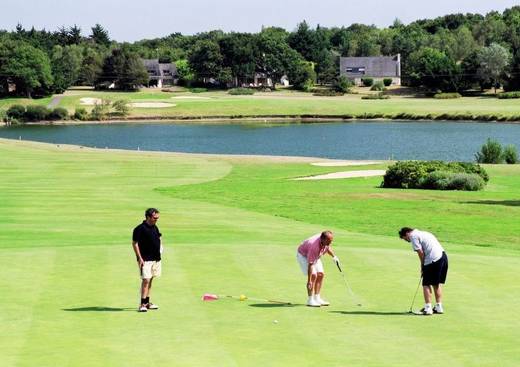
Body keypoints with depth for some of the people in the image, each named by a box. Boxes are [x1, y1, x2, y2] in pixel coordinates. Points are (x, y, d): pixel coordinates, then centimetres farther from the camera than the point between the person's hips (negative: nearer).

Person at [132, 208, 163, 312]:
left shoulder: (155, 227, 11)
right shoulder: (140, 229, -13)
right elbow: (134, 243, -14)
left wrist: (160, 248, 9)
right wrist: (140, 258, -17)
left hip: (156, 258, 8)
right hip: (145, 259, -8)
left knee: (150, 280, 13)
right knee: (146, 280, -13)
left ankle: (147, 302, 20)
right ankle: (142, 304, -11)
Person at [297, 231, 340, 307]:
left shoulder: (325, 241, -20)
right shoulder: (314, 246, -41)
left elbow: (327, 247, 9)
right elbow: (310, 264, -38)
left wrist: (334, 256, -2)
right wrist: (309, 281, -36)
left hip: (314, 256, 8)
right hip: (303, 255, -8)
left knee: (321, 274, 0)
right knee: (313, 275, -20)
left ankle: (317, 298, 6)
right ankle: (310, 300, -13)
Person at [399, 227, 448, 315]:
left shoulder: (413, 236, -1)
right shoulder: (422, 233, 26)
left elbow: (421, 253, -8)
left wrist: (422, 266, 5)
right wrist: (424, 266, 17)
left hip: (433, 259, -9)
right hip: (443, 255, 9)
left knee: (426, 284, -1)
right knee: (437, 284, 18)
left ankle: (428, 308, -4)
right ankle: (439, 307, 21)